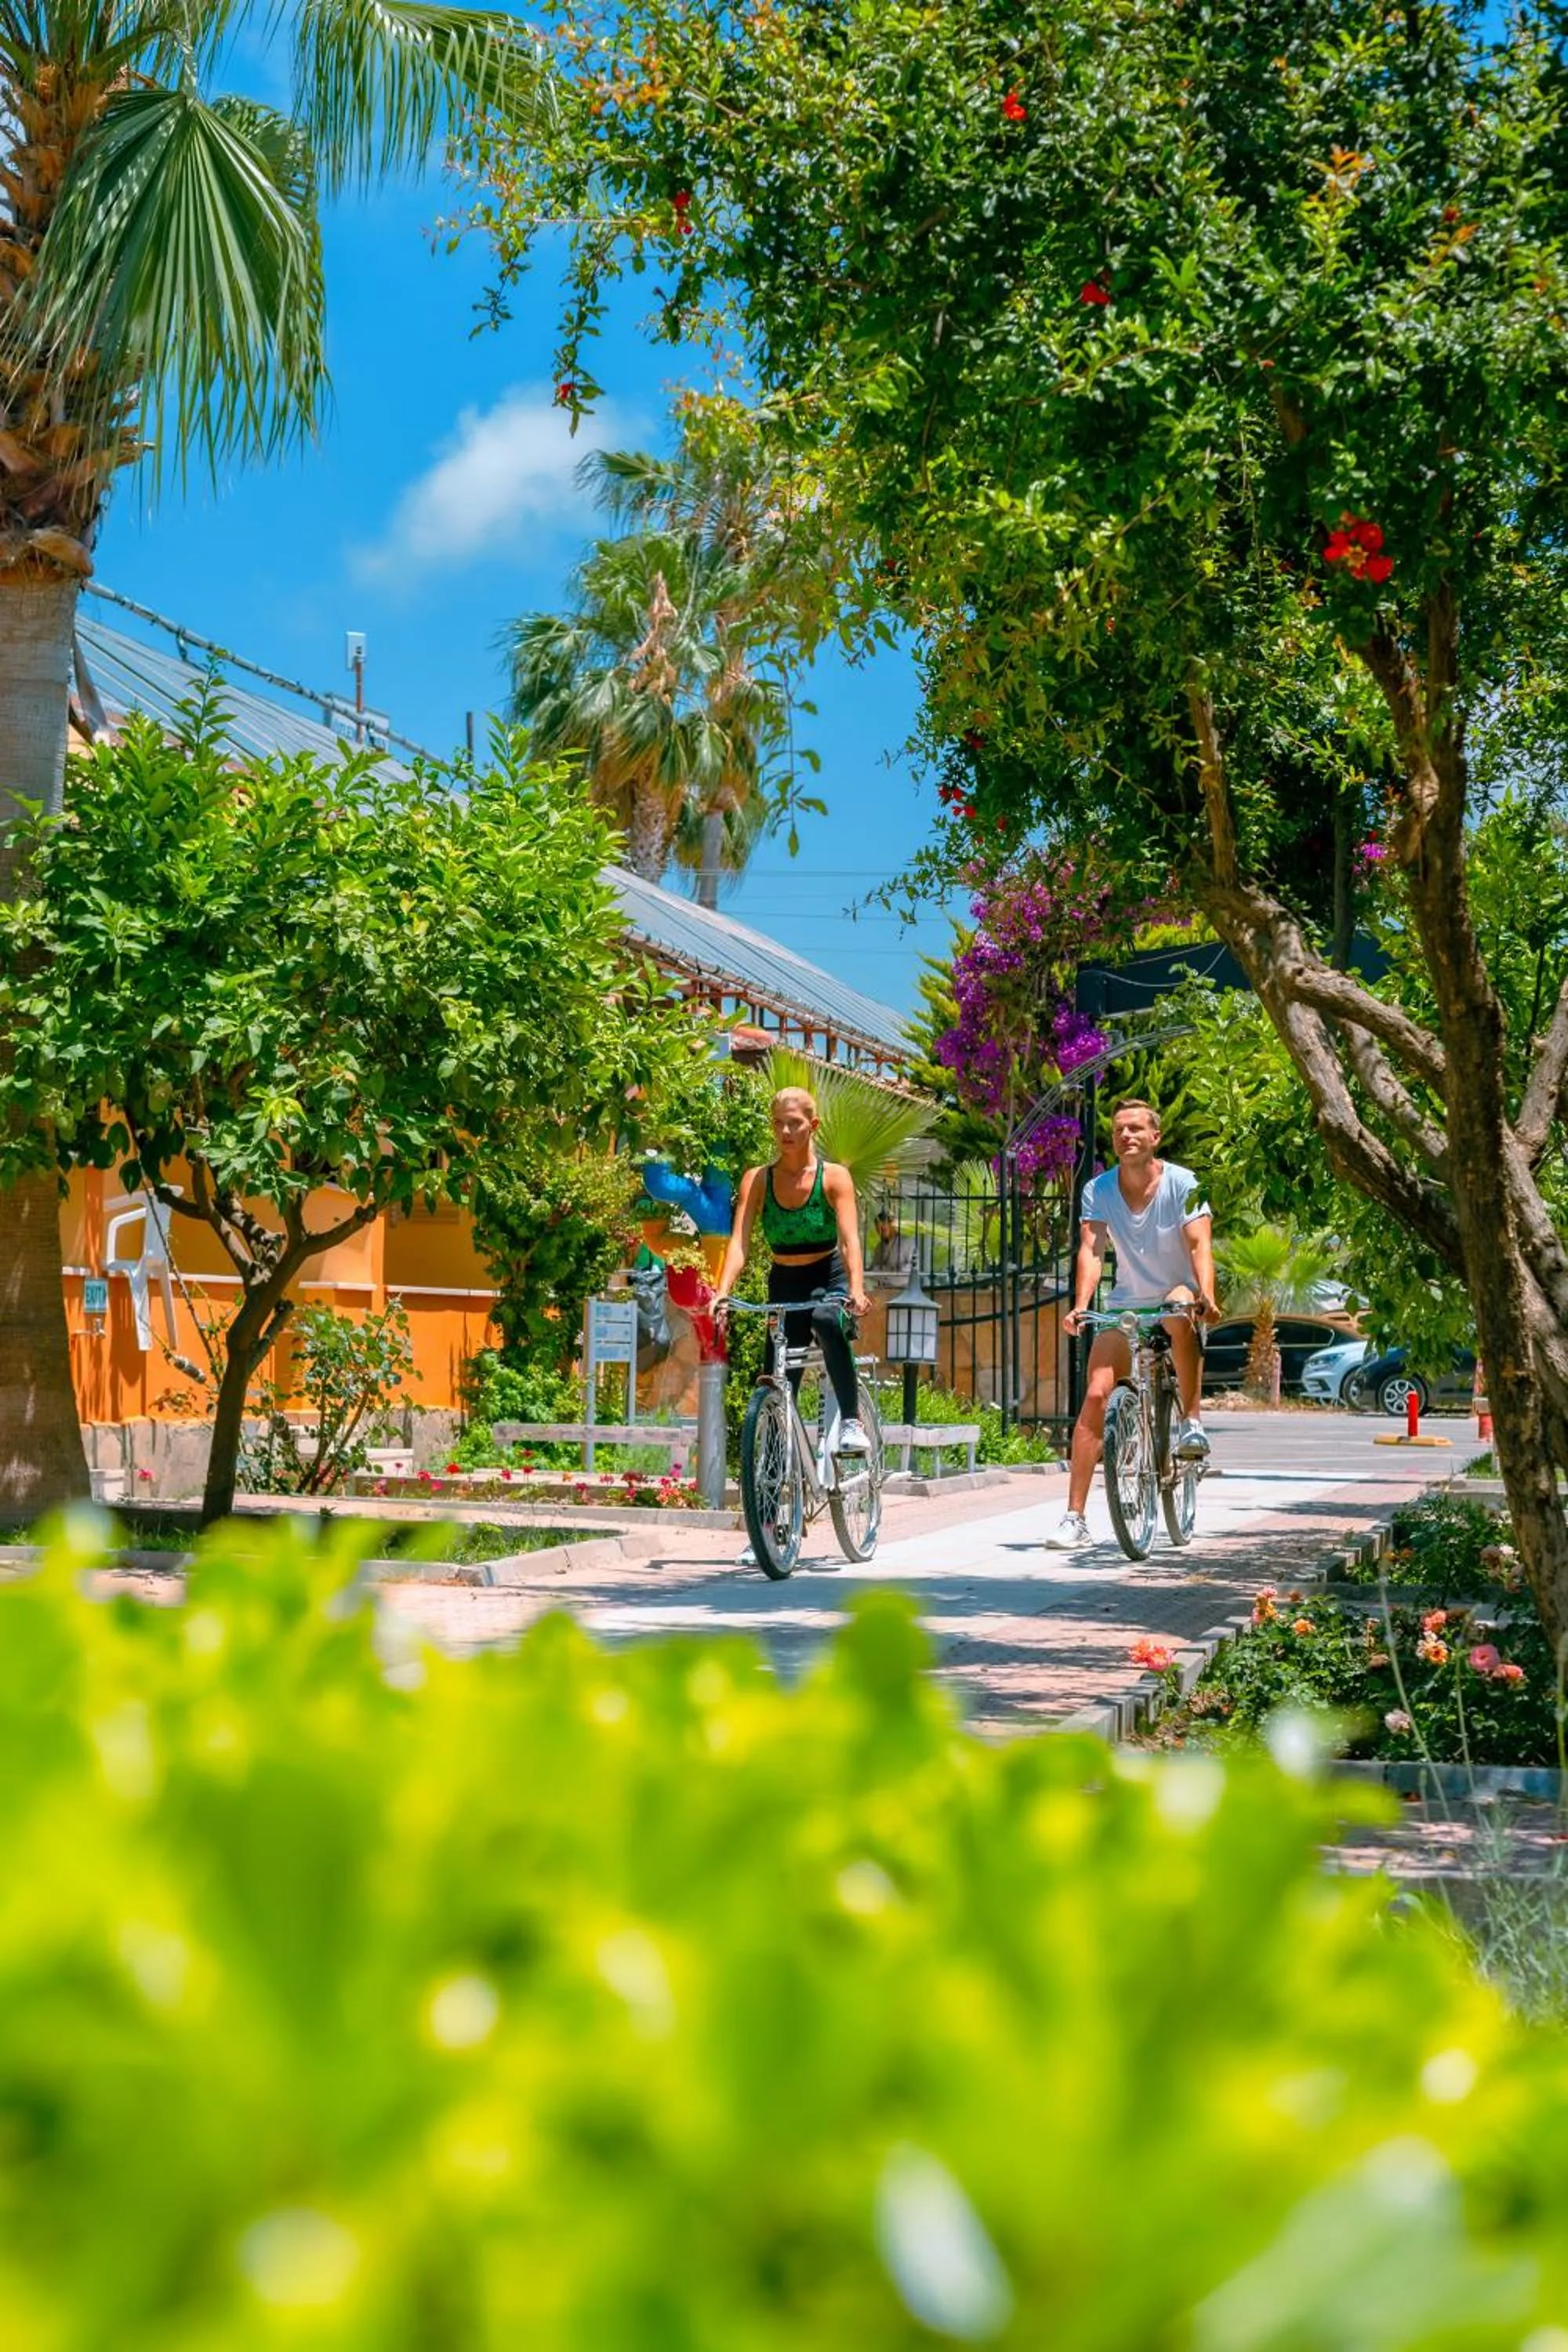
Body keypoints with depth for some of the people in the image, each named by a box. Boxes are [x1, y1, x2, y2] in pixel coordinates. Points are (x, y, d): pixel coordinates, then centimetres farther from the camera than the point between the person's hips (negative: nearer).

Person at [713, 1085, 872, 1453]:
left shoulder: (834, 1177, -10)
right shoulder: (757, 1180, -5)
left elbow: (850, 1240, -22)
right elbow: (739, 1241, -15)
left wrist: (856, 1290, -39)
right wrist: (722, 1292, -33)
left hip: (829, 1278, -3)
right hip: (784, 1285, 3)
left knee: (826, 1320, -37)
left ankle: (851, 1422, -33)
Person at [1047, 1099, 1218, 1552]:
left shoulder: (1182, 1184, -13)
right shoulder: (1098, 1190, -6)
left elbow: (1200, 1246, -24)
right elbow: (1091, 1249, -17)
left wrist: (1206, 1297, -42)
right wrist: (1080, 1306, -34)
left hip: (1176, 1296, -2)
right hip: (1125, 1306, 2)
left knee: (1180, 1306, -39)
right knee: (1096, 1394, -14)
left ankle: (1192, 1421, -24)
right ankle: (1075, 1518, -12)